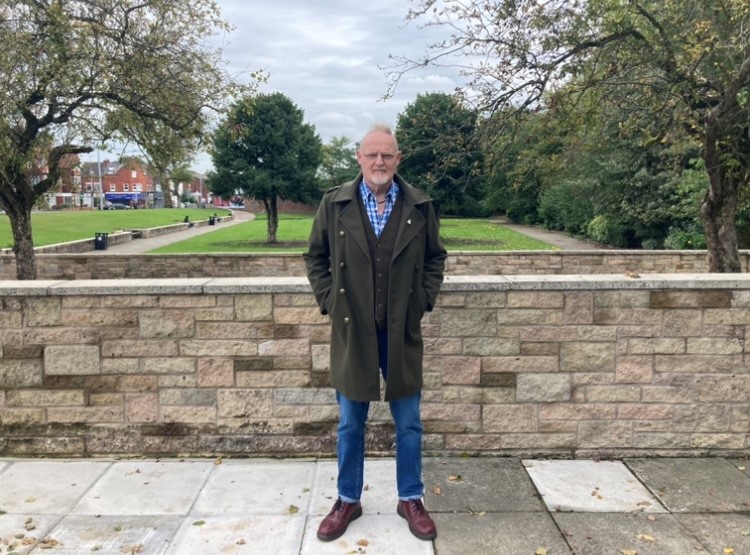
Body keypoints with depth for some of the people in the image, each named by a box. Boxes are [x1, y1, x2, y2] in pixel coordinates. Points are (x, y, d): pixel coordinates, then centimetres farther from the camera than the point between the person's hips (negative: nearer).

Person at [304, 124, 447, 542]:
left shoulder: (420, 205, 0)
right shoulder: (334, 204, -1)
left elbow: (435, 258, 10)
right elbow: (316, 258, 7)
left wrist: (424, 300, -1)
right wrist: (329, 301, -2)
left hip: (403, 332, 1)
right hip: (352, 331, 0)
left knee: (409, 423, 12)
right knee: (351, 424, 13)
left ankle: (411, 499, 31)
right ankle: (348, 500, 31)